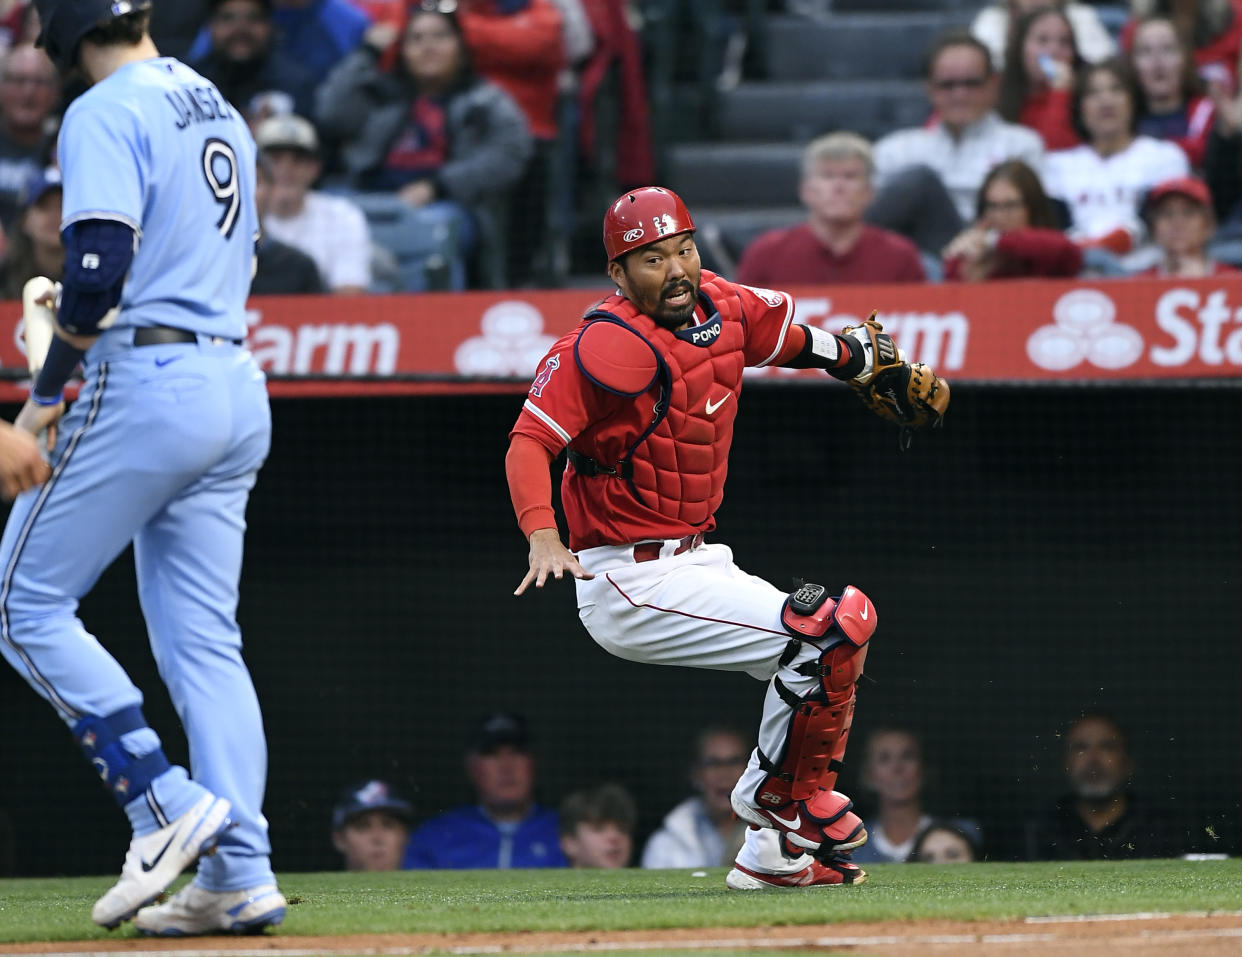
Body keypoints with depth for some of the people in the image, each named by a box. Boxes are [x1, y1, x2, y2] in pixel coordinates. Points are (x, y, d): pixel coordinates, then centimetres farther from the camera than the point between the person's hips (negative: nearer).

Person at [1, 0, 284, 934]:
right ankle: (240, 875, -1)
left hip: (145, 387, -8)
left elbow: (101, 267, -20)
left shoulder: (105, 115, -9)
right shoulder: (222, 114, 18)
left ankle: (167, 802, -9)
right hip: (238, 391, 8)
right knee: (203, 638, 7)